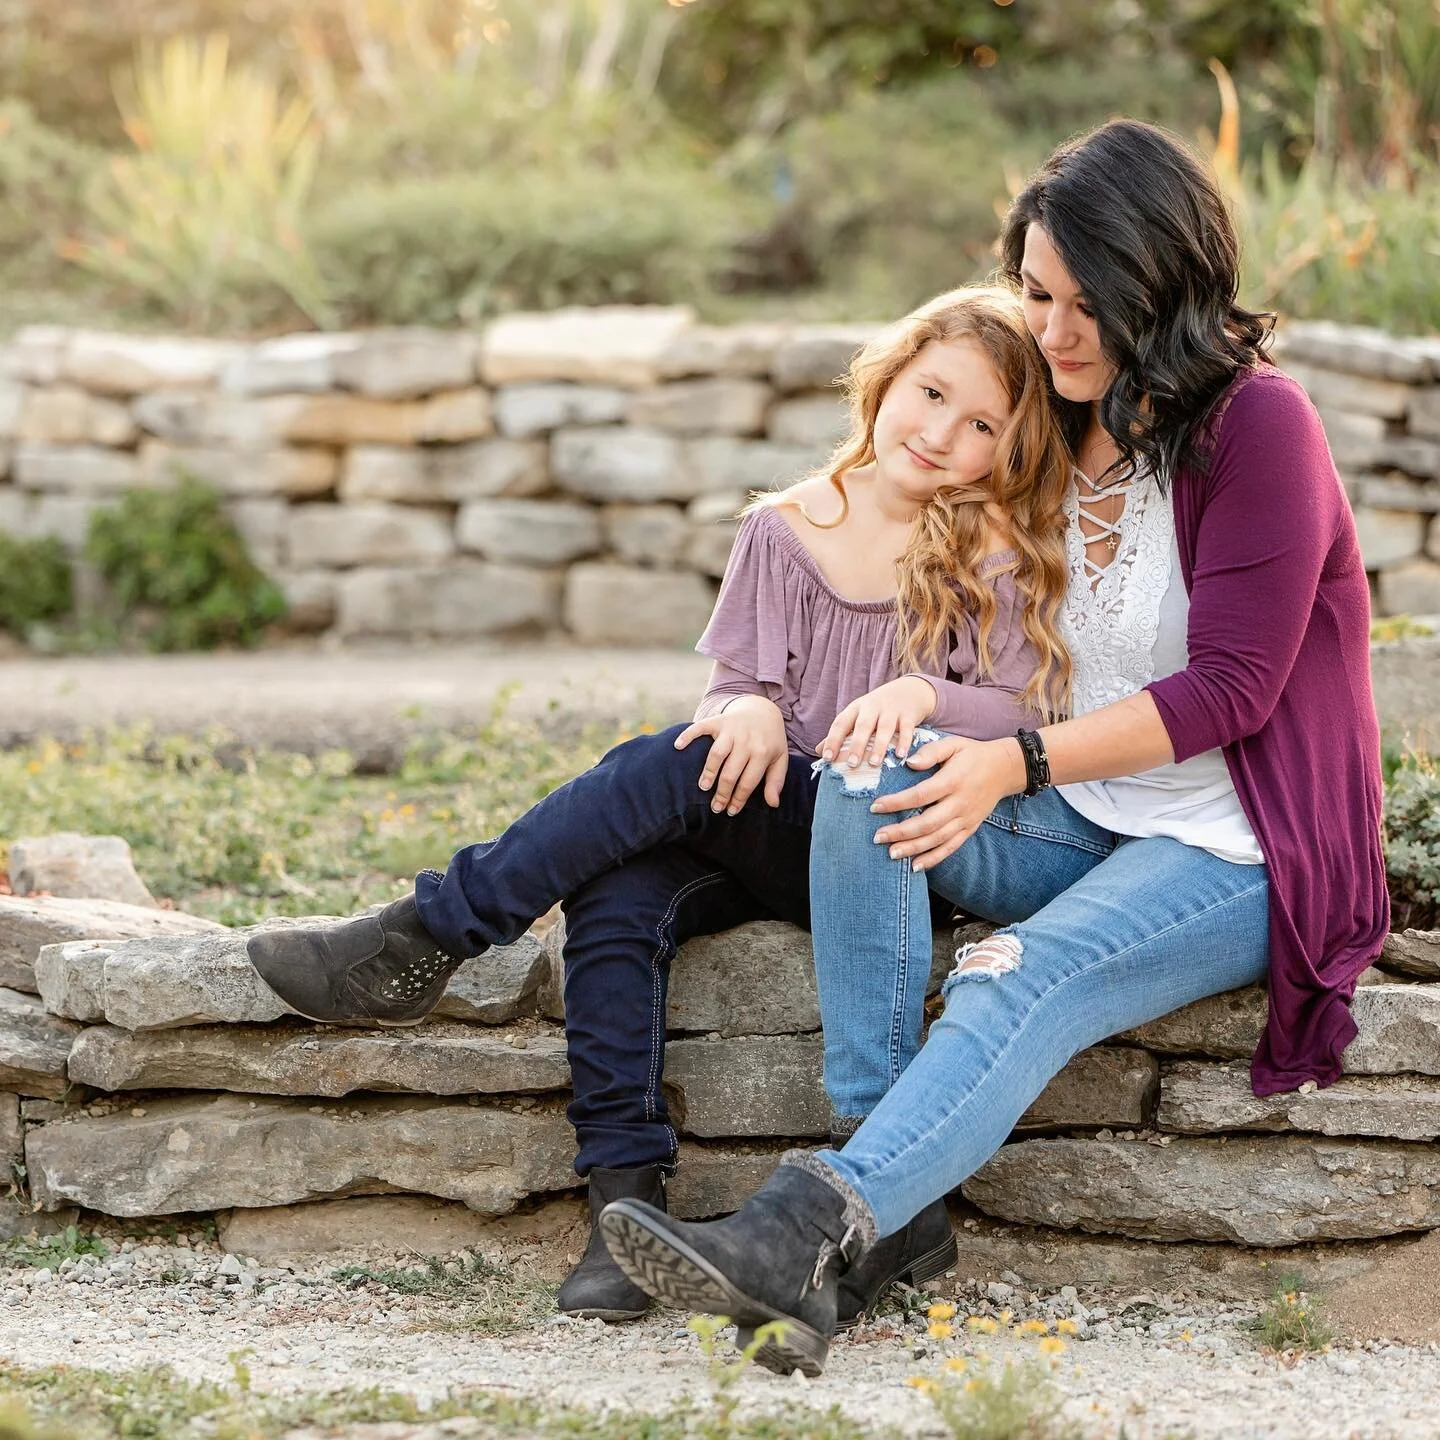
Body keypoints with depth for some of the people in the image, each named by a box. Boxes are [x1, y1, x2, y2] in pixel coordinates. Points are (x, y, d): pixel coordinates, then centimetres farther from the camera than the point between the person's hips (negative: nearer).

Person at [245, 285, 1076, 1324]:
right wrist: (752, 710, -16)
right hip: (765, 827, 4)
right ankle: (626, 1201, -33)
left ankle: (422, 941, -22)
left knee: (670, 767, -29)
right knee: (617, 894, -30)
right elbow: (739, 686, 9)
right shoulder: (783, 533, 11)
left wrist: (925, 696, -27)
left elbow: (1025, 715, -6)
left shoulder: (996, 555, 2)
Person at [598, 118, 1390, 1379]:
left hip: (1231, 850, -7)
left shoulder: (1258, 425, -14)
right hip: (1082, 824, 7)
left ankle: (795, 1241, -49)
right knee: (867, 778, -20)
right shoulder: (1067, 423, 10)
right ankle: (881, 1178, -29)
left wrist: (1019, 764, -23)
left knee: (1021, 984, -33)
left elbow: (1229, 687, -18)